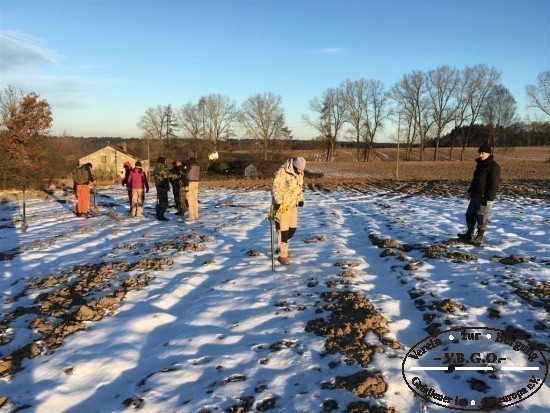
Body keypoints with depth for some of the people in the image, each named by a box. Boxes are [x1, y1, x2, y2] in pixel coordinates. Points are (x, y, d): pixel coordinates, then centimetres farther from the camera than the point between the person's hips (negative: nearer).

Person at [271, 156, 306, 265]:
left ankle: (283, 248, 33)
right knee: (283, 230, -4)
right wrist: (278, 202, -29)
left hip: (293, 205, 8)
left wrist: (300, 199, 14)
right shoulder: (282, 173, -20)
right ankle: (282, 255, 7)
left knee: (292, 228, 14)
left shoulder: (299, 174, 7)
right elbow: (276, 189, -24)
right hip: (282, 206, -8)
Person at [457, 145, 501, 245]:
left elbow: (494, 183, -18)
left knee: (481, 217, -3)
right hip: (475, 195, 9)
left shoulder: (493, 166, -13)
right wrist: (470, 191, 22)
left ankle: (479, 238, 7)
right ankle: (469, 235, 23)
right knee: (470, 214, 13)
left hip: (484, 197, -9)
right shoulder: (480, 164, 15)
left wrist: (489, 198, -21)